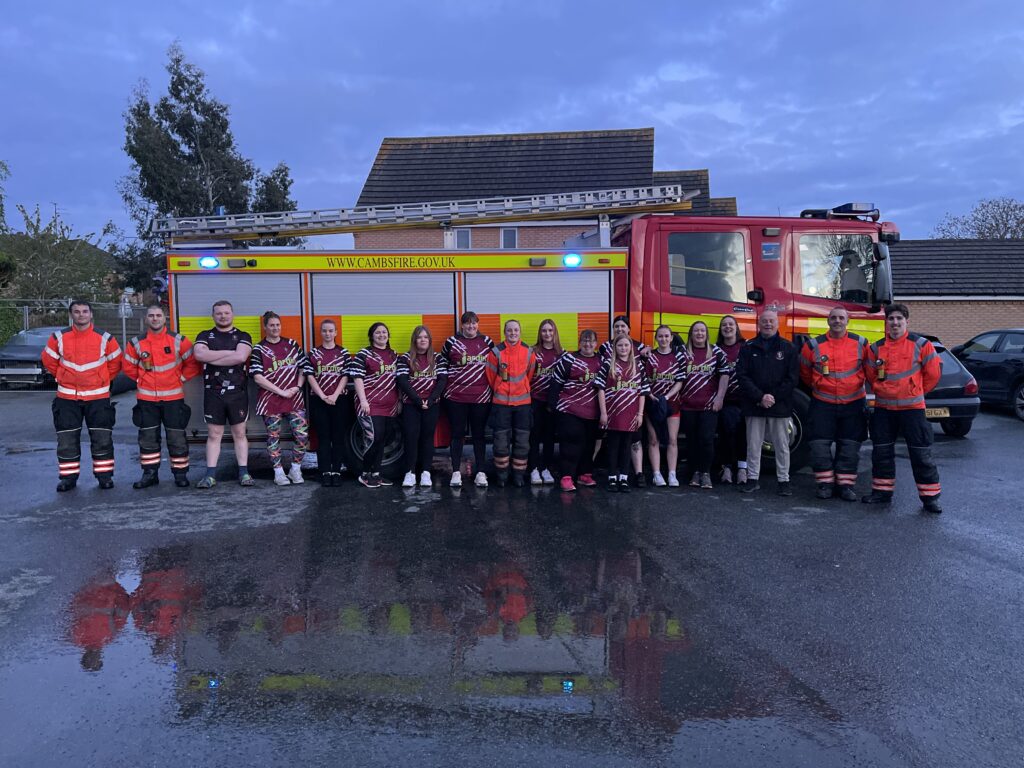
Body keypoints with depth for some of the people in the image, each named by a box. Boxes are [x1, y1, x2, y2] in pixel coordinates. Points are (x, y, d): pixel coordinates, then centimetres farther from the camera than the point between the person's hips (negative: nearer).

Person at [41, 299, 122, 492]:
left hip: (98, 397, -1)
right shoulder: (59, 337, -1)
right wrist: (63, 378, 11)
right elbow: (49, 361, 11)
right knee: (67, 439, 5)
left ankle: (104, 475, 12)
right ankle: (68, 477, 15)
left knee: (102, 438, 2)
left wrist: (102, 380, 7)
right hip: (67, 398, 1)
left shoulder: (105, 338, -3)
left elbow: (115, 363, 8)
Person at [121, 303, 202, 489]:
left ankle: (180, 473, 12)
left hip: (173, 397, -2)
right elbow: (127, 366, 14)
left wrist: (181, 378, -1)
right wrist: (141, 379, 7)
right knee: (148, 437, 7)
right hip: (147, 398, 2)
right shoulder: (137, 343, 2)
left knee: (176, 437, 2)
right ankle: (150, 473, 17)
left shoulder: (178, 340, -3)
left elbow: (193, 363, 4)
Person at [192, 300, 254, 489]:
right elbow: (199, 355, -11)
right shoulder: (204, 336, 10)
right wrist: (230, 352, -11)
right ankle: (210, 475, 8)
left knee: (239, 433, 5)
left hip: (237, 392, -1)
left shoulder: (243, 337, 6)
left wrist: (211, 358, -10)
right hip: (213, 393, 1)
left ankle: (244, 473, 10)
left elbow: (241, 357, -14)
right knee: (213, 435, 5)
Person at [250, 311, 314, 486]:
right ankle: (278, 472, 16)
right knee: (273, 437, 4)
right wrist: (281, 392, -13)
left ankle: (295, 469, 13)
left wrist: (297, 387, -3)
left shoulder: (291, 344, 10)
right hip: (271, 400, -2)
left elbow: (304, 367, 13)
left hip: (295, 399, 2)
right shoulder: (259, 349, -1)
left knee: (302, 435, -4)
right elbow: (258, 378, -9)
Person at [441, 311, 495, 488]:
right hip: (456, 397, -1)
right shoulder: (451, 342, 3)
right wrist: (450, 380, 6)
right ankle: (456, 472, 10)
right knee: (457, 434, 4)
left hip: (481, 397, 1)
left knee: (479, 434, 7)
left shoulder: (487, 342, 7)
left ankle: (480, 473, 11)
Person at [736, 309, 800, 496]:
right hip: (754, 406, 1)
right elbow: (742, 375, -2)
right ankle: (752, 479, 14)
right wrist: (760, 397, -12)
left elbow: (792, 378, -1)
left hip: (780, 406, -1)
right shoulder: (749, 348, 6)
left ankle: (783, 480, 12)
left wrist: (774, 397, -11)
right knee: (753, 444, 5)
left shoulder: (788, 348, 5)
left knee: (782, 444, 4)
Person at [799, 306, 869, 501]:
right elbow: (805, 372, 12)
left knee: (849, 447, 5)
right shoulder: (814, 345, -3)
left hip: (852, 404, 1)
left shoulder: (861, 344, -1)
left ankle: (845, 484, 15)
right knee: (820, 445, -2)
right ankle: (825, 483, 11)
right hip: (823, 404, -1)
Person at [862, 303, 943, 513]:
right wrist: (882, 391, 12)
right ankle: (882, 491, 23)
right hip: (883, 409, 4)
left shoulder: (920, 345, -4)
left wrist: (917, 391, 10)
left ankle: (930, 496, 8)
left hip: (912, 407, -4)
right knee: (881, 452, 10)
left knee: (921, 453, -1)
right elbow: (870, 375, 17)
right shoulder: (876, 348, 5)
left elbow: (933, 372, 3)